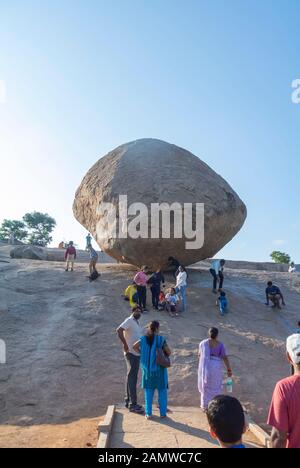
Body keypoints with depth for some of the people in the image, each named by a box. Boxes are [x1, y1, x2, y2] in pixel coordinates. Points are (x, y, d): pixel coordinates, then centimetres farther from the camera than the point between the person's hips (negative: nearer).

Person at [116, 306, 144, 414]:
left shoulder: (136, 322, 16)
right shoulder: (129, 320, -12)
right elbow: (119, 330, -27)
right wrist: (125, 344, -26)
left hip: (136, 353, 9)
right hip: (131, 353, -9)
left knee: (131, 377, 15)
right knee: (132, 378, -5)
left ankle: (128, 401, 24)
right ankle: (133, 405, -1)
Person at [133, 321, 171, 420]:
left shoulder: (144, 339, -2)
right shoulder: (161, 339, -12)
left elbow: (134, 347, 5)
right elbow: (169, 352, -10)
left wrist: (143, 354, 9)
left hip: (148, 369, 3)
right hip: (159, 368, -3)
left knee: (148, 391, 12)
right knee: (162, 391, 11)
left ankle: (148, 413, 15)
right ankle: (163, 413, 15)